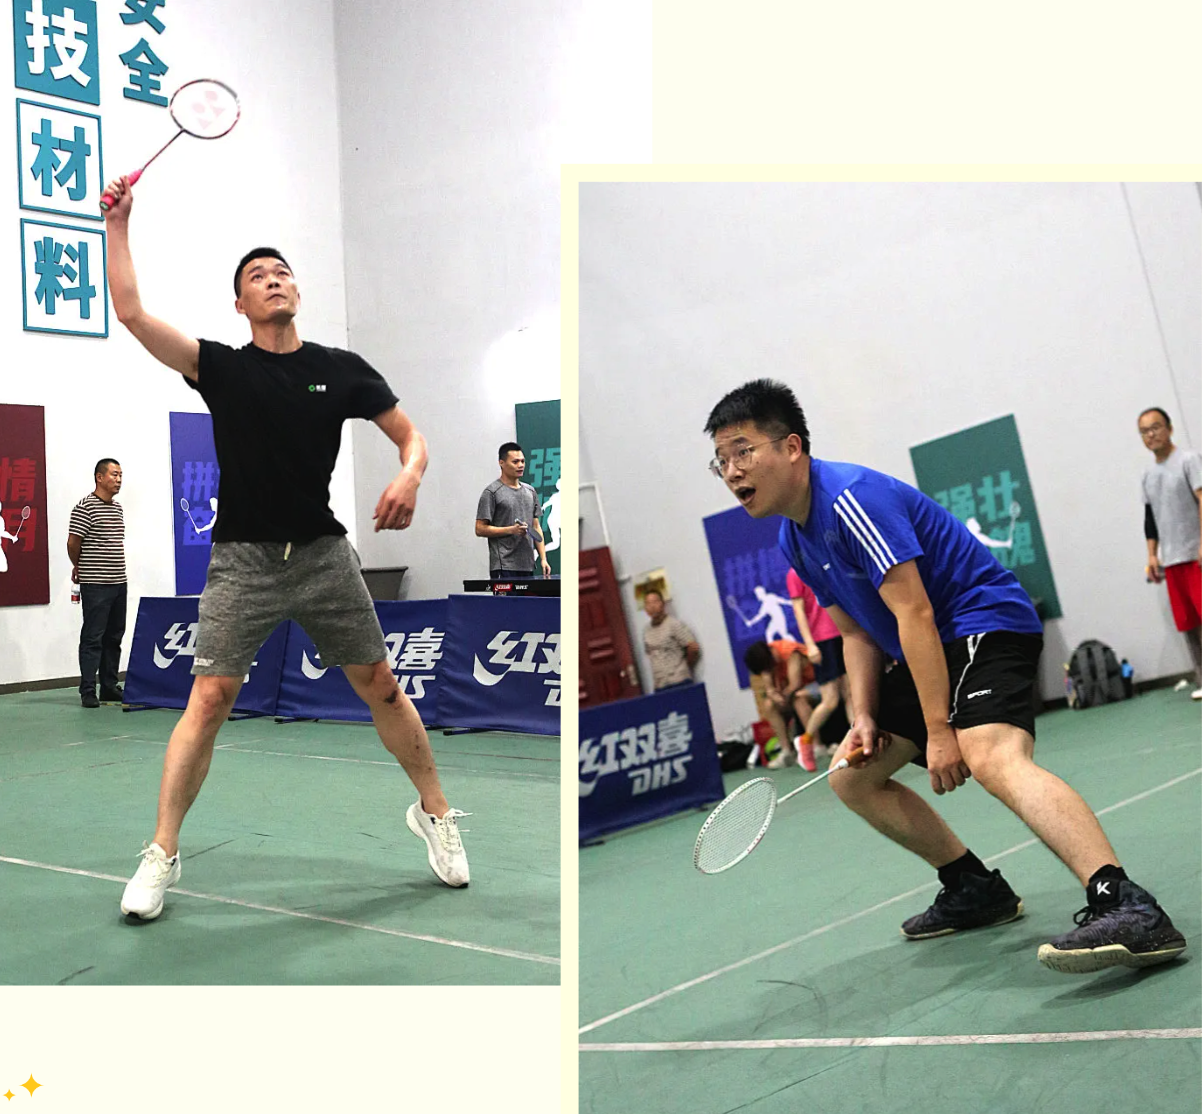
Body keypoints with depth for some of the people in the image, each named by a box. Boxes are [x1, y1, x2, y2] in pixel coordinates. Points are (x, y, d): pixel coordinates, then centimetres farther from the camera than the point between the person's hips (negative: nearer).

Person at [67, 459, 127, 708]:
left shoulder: (118, 508, 14)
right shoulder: (85, 507, -10)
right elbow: (73, 543, -9)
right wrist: (79, 567, 5)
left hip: (119, 582, 8)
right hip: (95, 585, -8)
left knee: (114, 637, 12)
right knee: (92, 638, -4)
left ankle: (109, 687, 20)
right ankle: (87, 692, 0)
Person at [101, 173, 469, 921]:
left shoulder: (342, 370, 4)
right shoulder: (221, 367, 1)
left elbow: (410, 432, 7)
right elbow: (132, 313, -7)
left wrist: (410, 476, -14)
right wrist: (119, 226, -8)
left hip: (323, 552, 1)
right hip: (244, 558, -1)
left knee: (380, 686, 6)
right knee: (210, 699, -8)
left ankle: (435, 814, 25)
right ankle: (162, 854, 3)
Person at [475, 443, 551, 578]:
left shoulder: (530, 491, 16)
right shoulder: (492, 492, -5)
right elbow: (480, 529, -8)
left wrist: (543, 558, 9)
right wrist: (511, 530, -17)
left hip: (527, 566, 6)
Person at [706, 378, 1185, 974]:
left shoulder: (850, 498, -22)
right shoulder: (795, 540, 9)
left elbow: (914, 613, -26)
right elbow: (857, 633, 14)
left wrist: (938, 730, -26)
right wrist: (864, 717, -1)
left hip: (985, 620, -11)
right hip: (921, 653, 11)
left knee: (992, 758, -36)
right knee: (852, 777, 14)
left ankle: (1126, 908, -48)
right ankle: (976, 890, 20)